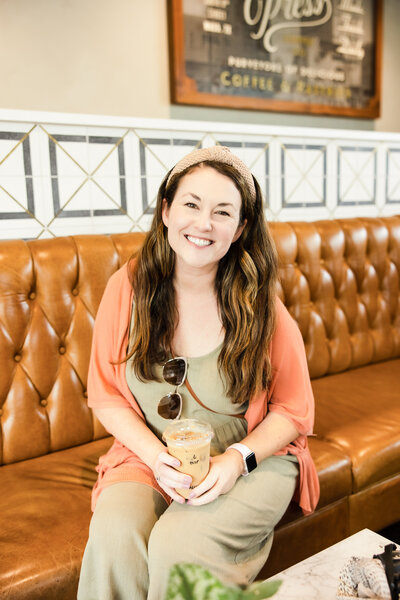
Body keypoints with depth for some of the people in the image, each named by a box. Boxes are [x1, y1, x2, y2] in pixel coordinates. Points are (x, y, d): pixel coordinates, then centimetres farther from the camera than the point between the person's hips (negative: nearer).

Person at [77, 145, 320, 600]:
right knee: (114, 532, -27)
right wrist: (158, 458, -14)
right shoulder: (127, 288, -7)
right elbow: (106, 396, 0)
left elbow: (293, 409, -3)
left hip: (252, 461, -1)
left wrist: (236, 459, -17)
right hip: (150, 456, 2)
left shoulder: (259, 306, -12)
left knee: (177, 542, -26)